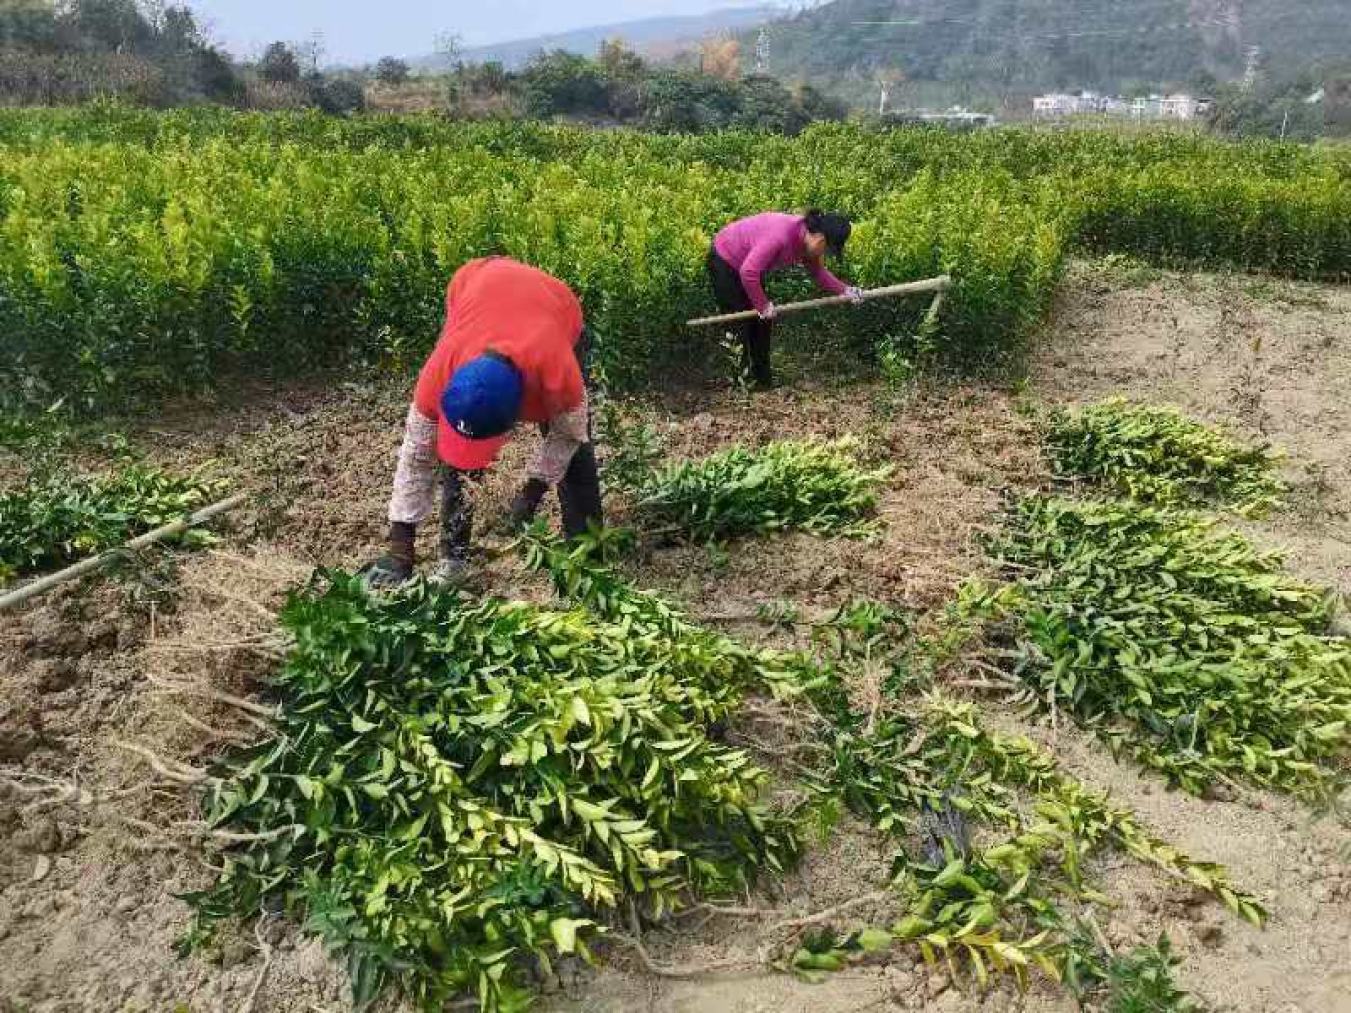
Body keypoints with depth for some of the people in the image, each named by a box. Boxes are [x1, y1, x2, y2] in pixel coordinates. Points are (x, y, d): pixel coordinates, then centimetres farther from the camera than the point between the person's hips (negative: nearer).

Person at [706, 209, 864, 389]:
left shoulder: (806, 239, -11)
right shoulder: (782, 235, -37)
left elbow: (818, 272, 6)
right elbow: (748, 272, -40)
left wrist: (845, 290, -7)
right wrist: (762, 305, -27)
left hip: (748, 267, 9)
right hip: (724, 261, -9)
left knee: (763, 321, 9)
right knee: (741, 322, -8)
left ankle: (762, 377, 19)